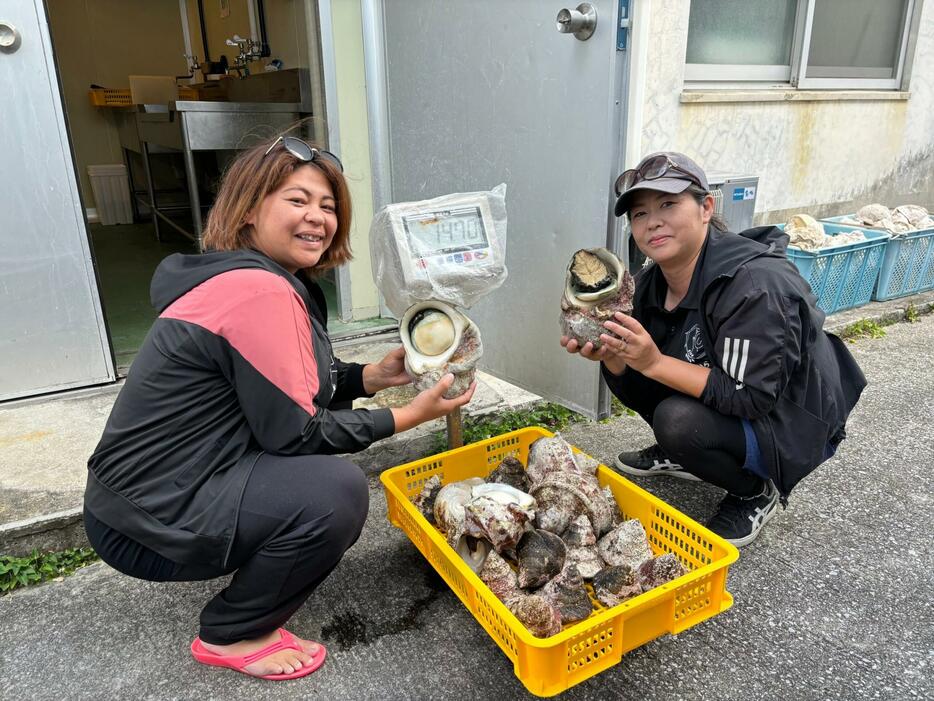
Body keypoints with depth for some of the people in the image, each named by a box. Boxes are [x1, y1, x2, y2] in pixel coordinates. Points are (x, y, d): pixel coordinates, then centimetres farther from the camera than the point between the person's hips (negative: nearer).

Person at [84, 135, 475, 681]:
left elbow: (292, 386, 10)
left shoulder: (277, 278, 7)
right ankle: (234, 636, 2)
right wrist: (407, 416, -15)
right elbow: (294, 431, -21)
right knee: (338, 491, -21)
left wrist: (375, 376, -2)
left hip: (166, 487, 9)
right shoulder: (259, 291, -24)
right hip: (147, 522, -9)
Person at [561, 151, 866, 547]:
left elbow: (751, 397, -31)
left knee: (680, 420, -33)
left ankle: (759, 491, -2)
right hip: (724, 405, 7)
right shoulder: (652, 282, -7)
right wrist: (609, 354, -24)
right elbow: (633, 378, -2)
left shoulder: (755, 284, -30)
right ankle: (679, 457, 14)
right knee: (622, 366, -5)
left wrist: (654, 363, -35)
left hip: (792, 426, -7)